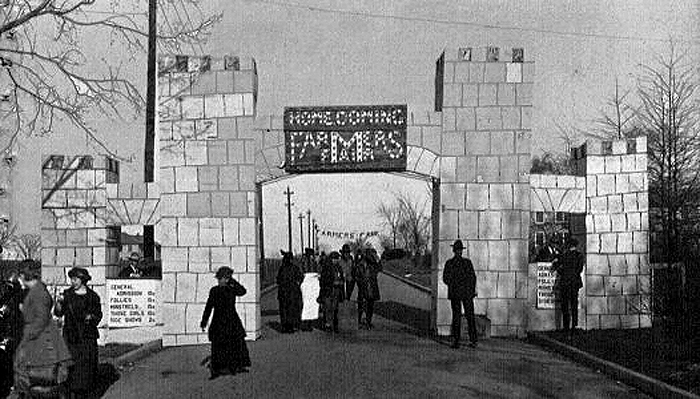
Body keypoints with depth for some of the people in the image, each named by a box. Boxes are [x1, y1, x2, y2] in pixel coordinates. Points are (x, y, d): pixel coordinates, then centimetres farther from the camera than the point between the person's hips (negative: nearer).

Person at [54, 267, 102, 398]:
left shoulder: (92, 296, 3)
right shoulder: (67, 294, 6)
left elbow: (98, 314, 9)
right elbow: (58, 313, 0)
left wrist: (91, 317, -11)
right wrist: (59, 302, -18)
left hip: (87, 336, 0)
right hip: (71, 335, 0)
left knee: (87, 364, -1)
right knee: (72, 364, -5)